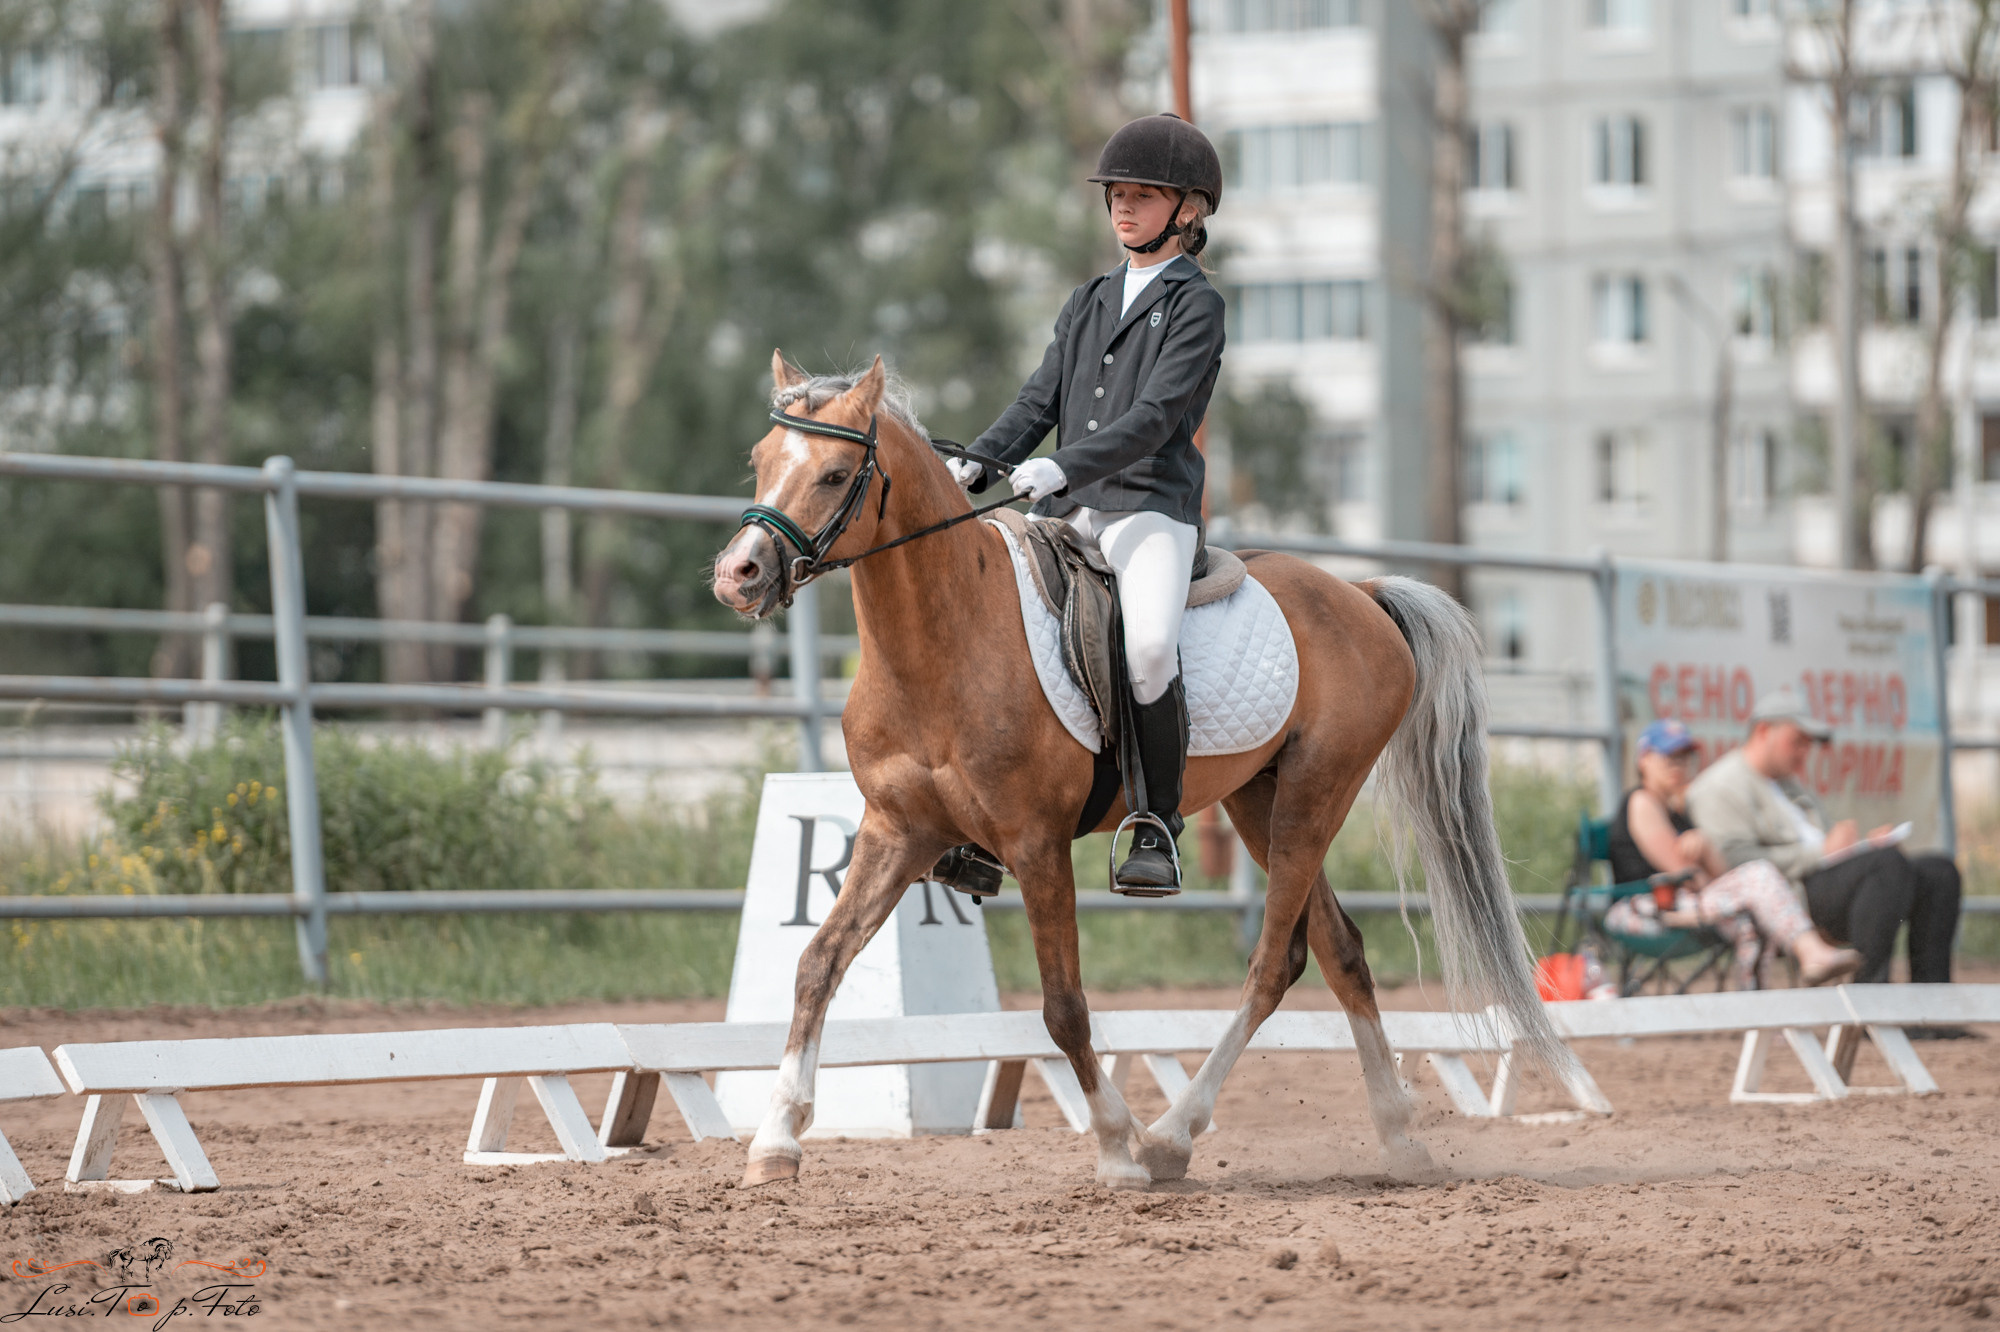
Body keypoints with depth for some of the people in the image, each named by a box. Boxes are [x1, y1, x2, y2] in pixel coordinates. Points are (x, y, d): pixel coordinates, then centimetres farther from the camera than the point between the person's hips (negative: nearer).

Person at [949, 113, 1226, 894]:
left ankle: (1157, 827, -19)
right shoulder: (1089, 303, 22)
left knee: (1150, 646, -32)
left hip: (1151, 509, -7)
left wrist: (1064, 467, -25)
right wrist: (975, 465, -2)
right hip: (1067, 513, 7)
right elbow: (1040, 402, 16)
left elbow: (1155, 415, -13)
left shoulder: (1195, 306, 0)